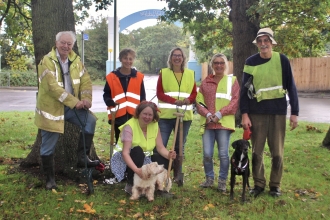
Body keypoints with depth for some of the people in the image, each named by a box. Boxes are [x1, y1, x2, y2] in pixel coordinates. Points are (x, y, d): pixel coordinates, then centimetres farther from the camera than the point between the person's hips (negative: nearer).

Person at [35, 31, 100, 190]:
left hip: (72, 106, 5)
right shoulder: (47, 61, -15)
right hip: (51, 107, -5)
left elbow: (85, 80, 2)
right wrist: (75, 102, -27)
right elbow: (53, 87, -25)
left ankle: (83, 157, -2)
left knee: (90, 121, -16)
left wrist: (86, 98, -17)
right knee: (48, 146, 3)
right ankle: (50, 178, 19)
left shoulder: (75, 60, 4)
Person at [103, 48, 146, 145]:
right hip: (118, 116, -1)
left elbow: (142, 97, 12)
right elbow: (106, 94, 6)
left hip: (134, 116, 1)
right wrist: (110, 102, -15)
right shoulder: (111, 77, 2)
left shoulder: (139, 76, 8)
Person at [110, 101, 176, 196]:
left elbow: (160, 147, -9)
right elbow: (125, 153, -33)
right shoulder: (129, 126, -23)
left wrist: (168, 155, -32)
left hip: (145, 160, 4)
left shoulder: (154, 125, -6)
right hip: (128, 160, -4)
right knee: (137, 150, -35)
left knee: (166, 160, -19)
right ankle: (130, 185, -20)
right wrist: (136, 170, -47)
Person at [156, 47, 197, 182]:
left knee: (180, 146, 9)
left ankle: (177, 175, 18)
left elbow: (194, 93, 8)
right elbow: (159, 93, -2)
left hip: (185, 115, 2)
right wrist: (174, 101, -18)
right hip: (166, 115, -2)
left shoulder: (190, 74, 10)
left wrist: (188, 100, -15)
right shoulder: (163, 73, 5)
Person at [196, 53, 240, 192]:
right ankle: (209, 178, 20)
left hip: (224, 122, -2)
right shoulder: (206, 82, 14)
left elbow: (235, 101, -2)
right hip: (208, 122, 2)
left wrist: (219, 114, -11)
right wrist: (207, 114, -9)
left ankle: (222, 181, 14)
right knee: (207, 154, 1)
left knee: (223, 154, -1)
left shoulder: (232, 80, 7)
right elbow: (199, 101, 9)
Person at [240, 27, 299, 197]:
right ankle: (258, 183, 20)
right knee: (256, 151, 6)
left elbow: (291, 87, 1)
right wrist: (244, 114, -5)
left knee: (277, 152, 6)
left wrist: (294, 112, -2)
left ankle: (275, 185, 21)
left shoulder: (282, 60, -1)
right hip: (257, 113, 1)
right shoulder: (251, 62, 1)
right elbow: (244, 89, 1)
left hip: (278, 112, 0)